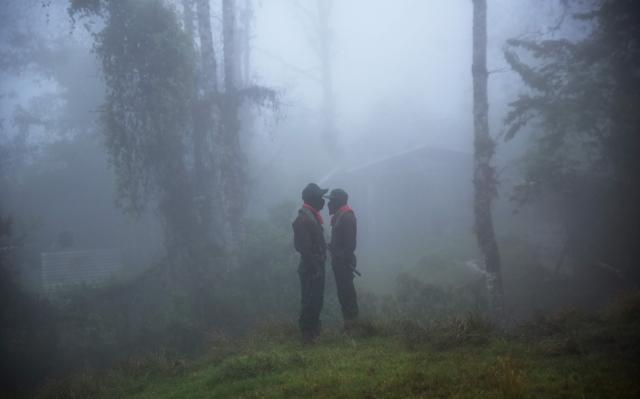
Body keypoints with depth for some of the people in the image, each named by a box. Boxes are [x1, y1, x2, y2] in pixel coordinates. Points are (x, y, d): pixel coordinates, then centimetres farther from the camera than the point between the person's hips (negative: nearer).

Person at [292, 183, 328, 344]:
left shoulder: (312, 216, 13)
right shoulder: (304, 218, -20)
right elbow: (304, 248, -23)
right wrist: (314, 268, -23)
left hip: (317, 265, 10)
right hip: (311, 268, -10)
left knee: (317, 299, 18)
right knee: (309, 300, -4)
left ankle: (314, 329, 29)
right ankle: (307, 334, 2)